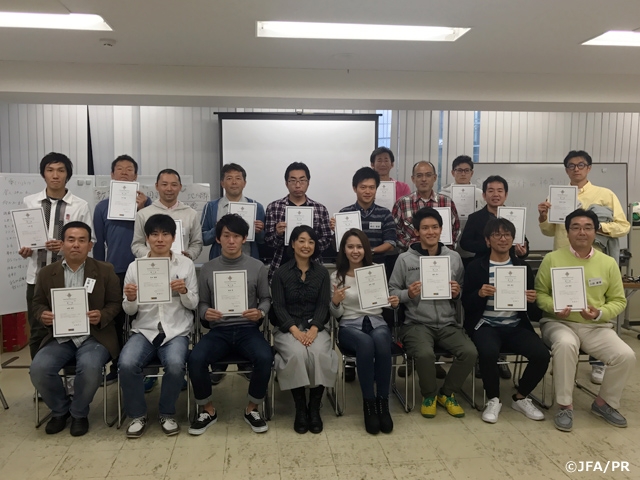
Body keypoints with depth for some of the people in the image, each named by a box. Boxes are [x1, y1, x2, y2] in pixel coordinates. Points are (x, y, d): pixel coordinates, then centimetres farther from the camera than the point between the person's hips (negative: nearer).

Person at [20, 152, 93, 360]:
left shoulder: (81, 205, 0)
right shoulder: (29, 202, 8)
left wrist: (65, 246, -18)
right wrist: (24, 249, -6)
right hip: (37, 275, 2)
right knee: (37, 333, 9)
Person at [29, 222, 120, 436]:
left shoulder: (105, 270, 3)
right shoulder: (47, 273, 9)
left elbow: (115, 303, 4)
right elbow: (37, 304, 15)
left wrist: (102, 316, -18)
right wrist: (43, 315, -10)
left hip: (94, 337, -3)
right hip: (59, 338, 3)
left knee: (90, 368, -32)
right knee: (38, 369, -24)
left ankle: (79, 413, 1)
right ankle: (60, 410, 8)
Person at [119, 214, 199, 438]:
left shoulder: (186, 264, 2)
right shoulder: (134, 267, 6)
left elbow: (193, 304, 5)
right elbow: (130, 311, 9)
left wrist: (184, 291, -16)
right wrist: (130, 299, -14)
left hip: (176, 331, -1)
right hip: (144, 330, 2)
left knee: (175, 365, -31)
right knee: (126, 364, -27)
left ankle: (167, 413, -1)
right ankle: (137, 414, 0)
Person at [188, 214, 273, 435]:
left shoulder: (257, 266, 4)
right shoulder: (208, 268, 7)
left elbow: (266, 298, 10)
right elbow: (202, 302, 10)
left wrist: (260, 313, -11)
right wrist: (205, 313, -13)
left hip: (248, 329, -1)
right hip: (219, 330, 1)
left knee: (265, 358, -31)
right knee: (195, 359, -28)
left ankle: (252, 409, -2)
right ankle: (208, 410, 1)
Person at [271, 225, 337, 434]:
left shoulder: (322, 272, 9)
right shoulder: (280, 273, 3)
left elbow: (323, 305, 1)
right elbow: (278, 306, -4)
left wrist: (313, 329, -16)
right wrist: (295, 330, -19)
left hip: (315, 326, 1)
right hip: (287, 328, -1)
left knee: (320, 354, -30)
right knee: (297, 354, -32)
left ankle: (315, 408, -13)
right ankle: (300, 409, -15)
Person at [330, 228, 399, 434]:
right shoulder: (337, 276, 5)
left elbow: (385, 304, 14)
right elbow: (337, 314, 4)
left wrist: (394, 303, -9)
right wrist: (335, 302, -18)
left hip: (377, 323, 1)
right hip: (350, 326, -1)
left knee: (380, 341, -36)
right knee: (366, 343, -37)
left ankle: (383, 402, -24)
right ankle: (368, 404, -25)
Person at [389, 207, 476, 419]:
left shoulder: (454, 257, 10)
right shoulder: (405, 259, 0)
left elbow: (464, 293, 16)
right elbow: (391, 292, 3)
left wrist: (458, 293, -6)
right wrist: (408, 294, -17)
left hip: (448, 323, 3)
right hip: (417, 323, -3)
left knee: (470, 352, -22)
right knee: (425, 354, -32)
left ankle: (447, 393, 9)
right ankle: (429, 395, 4)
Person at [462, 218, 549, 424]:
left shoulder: (523, 267, 10)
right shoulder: (475, 267, 2)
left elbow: (535, 315, 10)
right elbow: (466, 305, -1)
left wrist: (532, 301, -14)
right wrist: (479, 294, -21)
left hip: (516, 326, 3)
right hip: (485, 325, -3)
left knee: (542, 354, -23)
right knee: (489, 352, -34)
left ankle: (520, 398, 6)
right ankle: (493, 399, -5)